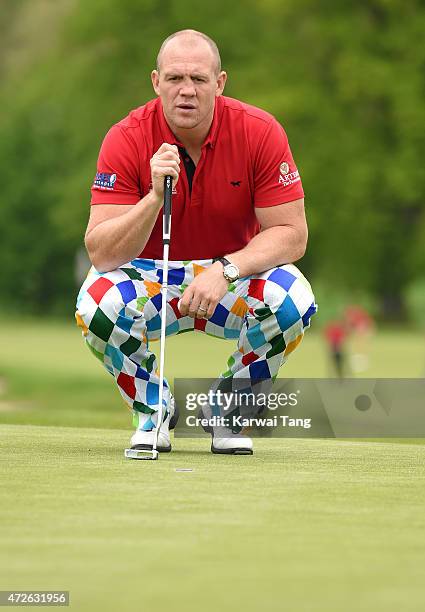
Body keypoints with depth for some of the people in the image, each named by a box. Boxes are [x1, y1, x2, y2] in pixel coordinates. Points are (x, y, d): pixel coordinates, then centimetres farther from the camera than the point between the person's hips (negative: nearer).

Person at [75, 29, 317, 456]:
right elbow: (100, 254, -22)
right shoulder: (127, 139, -17)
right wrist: (155, 197, -37)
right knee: (96, 305, -33)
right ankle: (152, 409, 0)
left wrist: (225, 270, -32)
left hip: (237, 276, 1)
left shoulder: (261, 132, -16)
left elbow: (291, 234, -16)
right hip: (150, 280, 0)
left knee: (292, 301, -31)